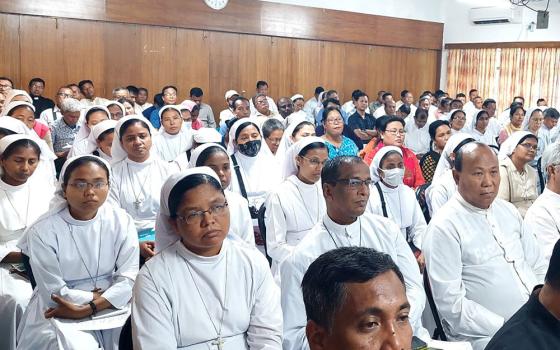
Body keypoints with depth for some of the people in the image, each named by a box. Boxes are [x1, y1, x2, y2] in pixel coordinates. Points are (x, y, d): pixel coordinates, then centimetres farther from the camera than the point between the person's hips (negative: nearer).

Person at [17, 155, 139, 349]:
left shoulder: (122, 221, -5)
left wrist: (86, 309, -19)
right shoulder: (42, 231, -12)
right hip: (61, 314, -2)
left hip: (113, 305, 3)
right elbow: (56, 294, -13)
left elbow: (128, 278, -10)